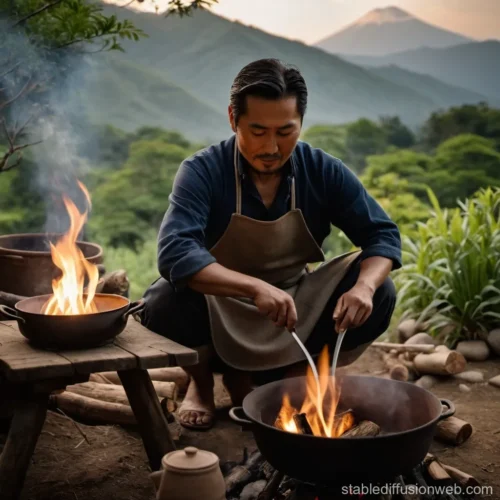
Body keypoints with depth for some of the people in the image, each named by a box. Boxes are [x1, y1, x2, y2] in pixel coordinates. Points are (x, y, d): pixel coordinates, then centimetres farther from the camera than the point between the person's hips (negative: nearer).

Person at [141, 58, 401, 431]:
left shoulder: (324, 172, -11)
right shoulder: (203, 172, -20)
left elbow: (383, 233, -10)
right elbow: (175, 253, -35)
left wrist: (364, 286, -33)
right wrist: (255, 287, -51)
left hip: (295, 312, 3)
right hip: (221, 312, -3)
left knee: (379, 296, -18)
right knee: (163, 305, -33)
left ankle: (253, 378, -1)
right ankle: (201, 379, 5)